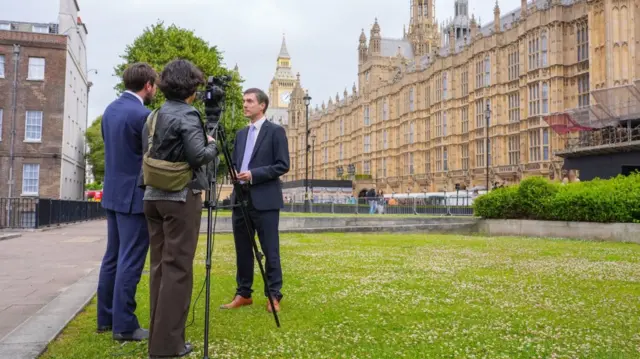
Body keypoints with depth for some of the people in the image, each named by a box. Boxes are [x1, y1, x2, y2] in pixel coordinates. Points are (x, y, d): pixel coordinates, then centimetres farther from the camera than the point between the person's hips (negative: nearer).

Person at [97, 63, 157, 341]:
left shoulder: (110, 110, 10)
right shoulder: (143, 115, -17)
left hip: (113, 192, 9)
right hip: (134, 195, -9)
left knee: (112, 256, 15)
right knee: (130, 261, -3)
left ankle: (106, 317, 24)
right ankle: (124, 325, 4)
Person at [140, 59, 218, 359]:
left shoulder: (153, 117, 13)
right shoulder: (187, 115, -11)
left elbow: (149, 155, 14)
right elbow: (198, 155, -19)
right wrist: (213, 146, -2)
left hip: (153, 195, 8)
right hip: (181, 197, -8)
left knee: (160, 265, 12)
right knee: (177, 267, -3)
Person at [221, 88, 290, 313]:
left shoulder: (276, 131, -2)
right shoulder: (241, 134, 18)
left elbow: (283, 165, -9)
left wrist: (253, 174, -16)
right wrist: (235, 173, -1)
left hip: (264, 201, -6)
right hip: (241, 199, 7)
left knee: (270, 251, -1)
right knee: (242, 250, 11)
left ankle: (274, 296, 9)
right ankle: (243, 294, 21)